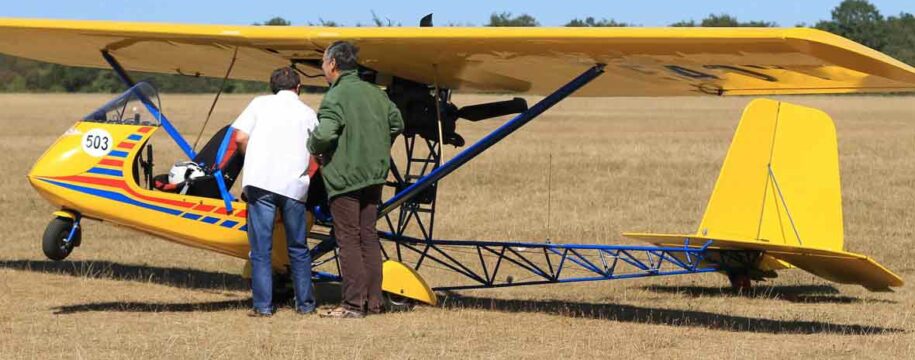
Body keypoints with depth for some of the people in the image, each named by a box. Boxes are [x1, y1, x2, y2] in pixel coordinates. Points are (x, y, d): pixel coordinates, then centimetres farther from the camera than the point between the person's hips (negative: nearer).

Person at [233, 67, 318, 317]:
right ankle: (305, 303, 18)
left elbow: (240, 138, 3)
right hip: (295, 185, 2)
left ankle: (263, 305, 0)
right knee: (298, 249, 14)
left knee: (261, 248, 3)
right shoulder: (308, 113, 16)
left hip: (260, 182, -2)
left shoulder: (260, 103, 12)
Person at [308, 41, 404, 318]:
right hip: (374, 174, 7)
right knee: (368, 237, 13)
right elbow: (396, 123, 18)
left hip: (344, 176, -7)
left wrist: (313, 147, -7)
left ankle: (354, 303, -2)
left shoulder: (335, 97, -15)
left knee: (348, 240, -1)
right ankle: (373, 301, 16)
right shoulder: (374, 93, 9)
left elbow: (325, 134, -28)